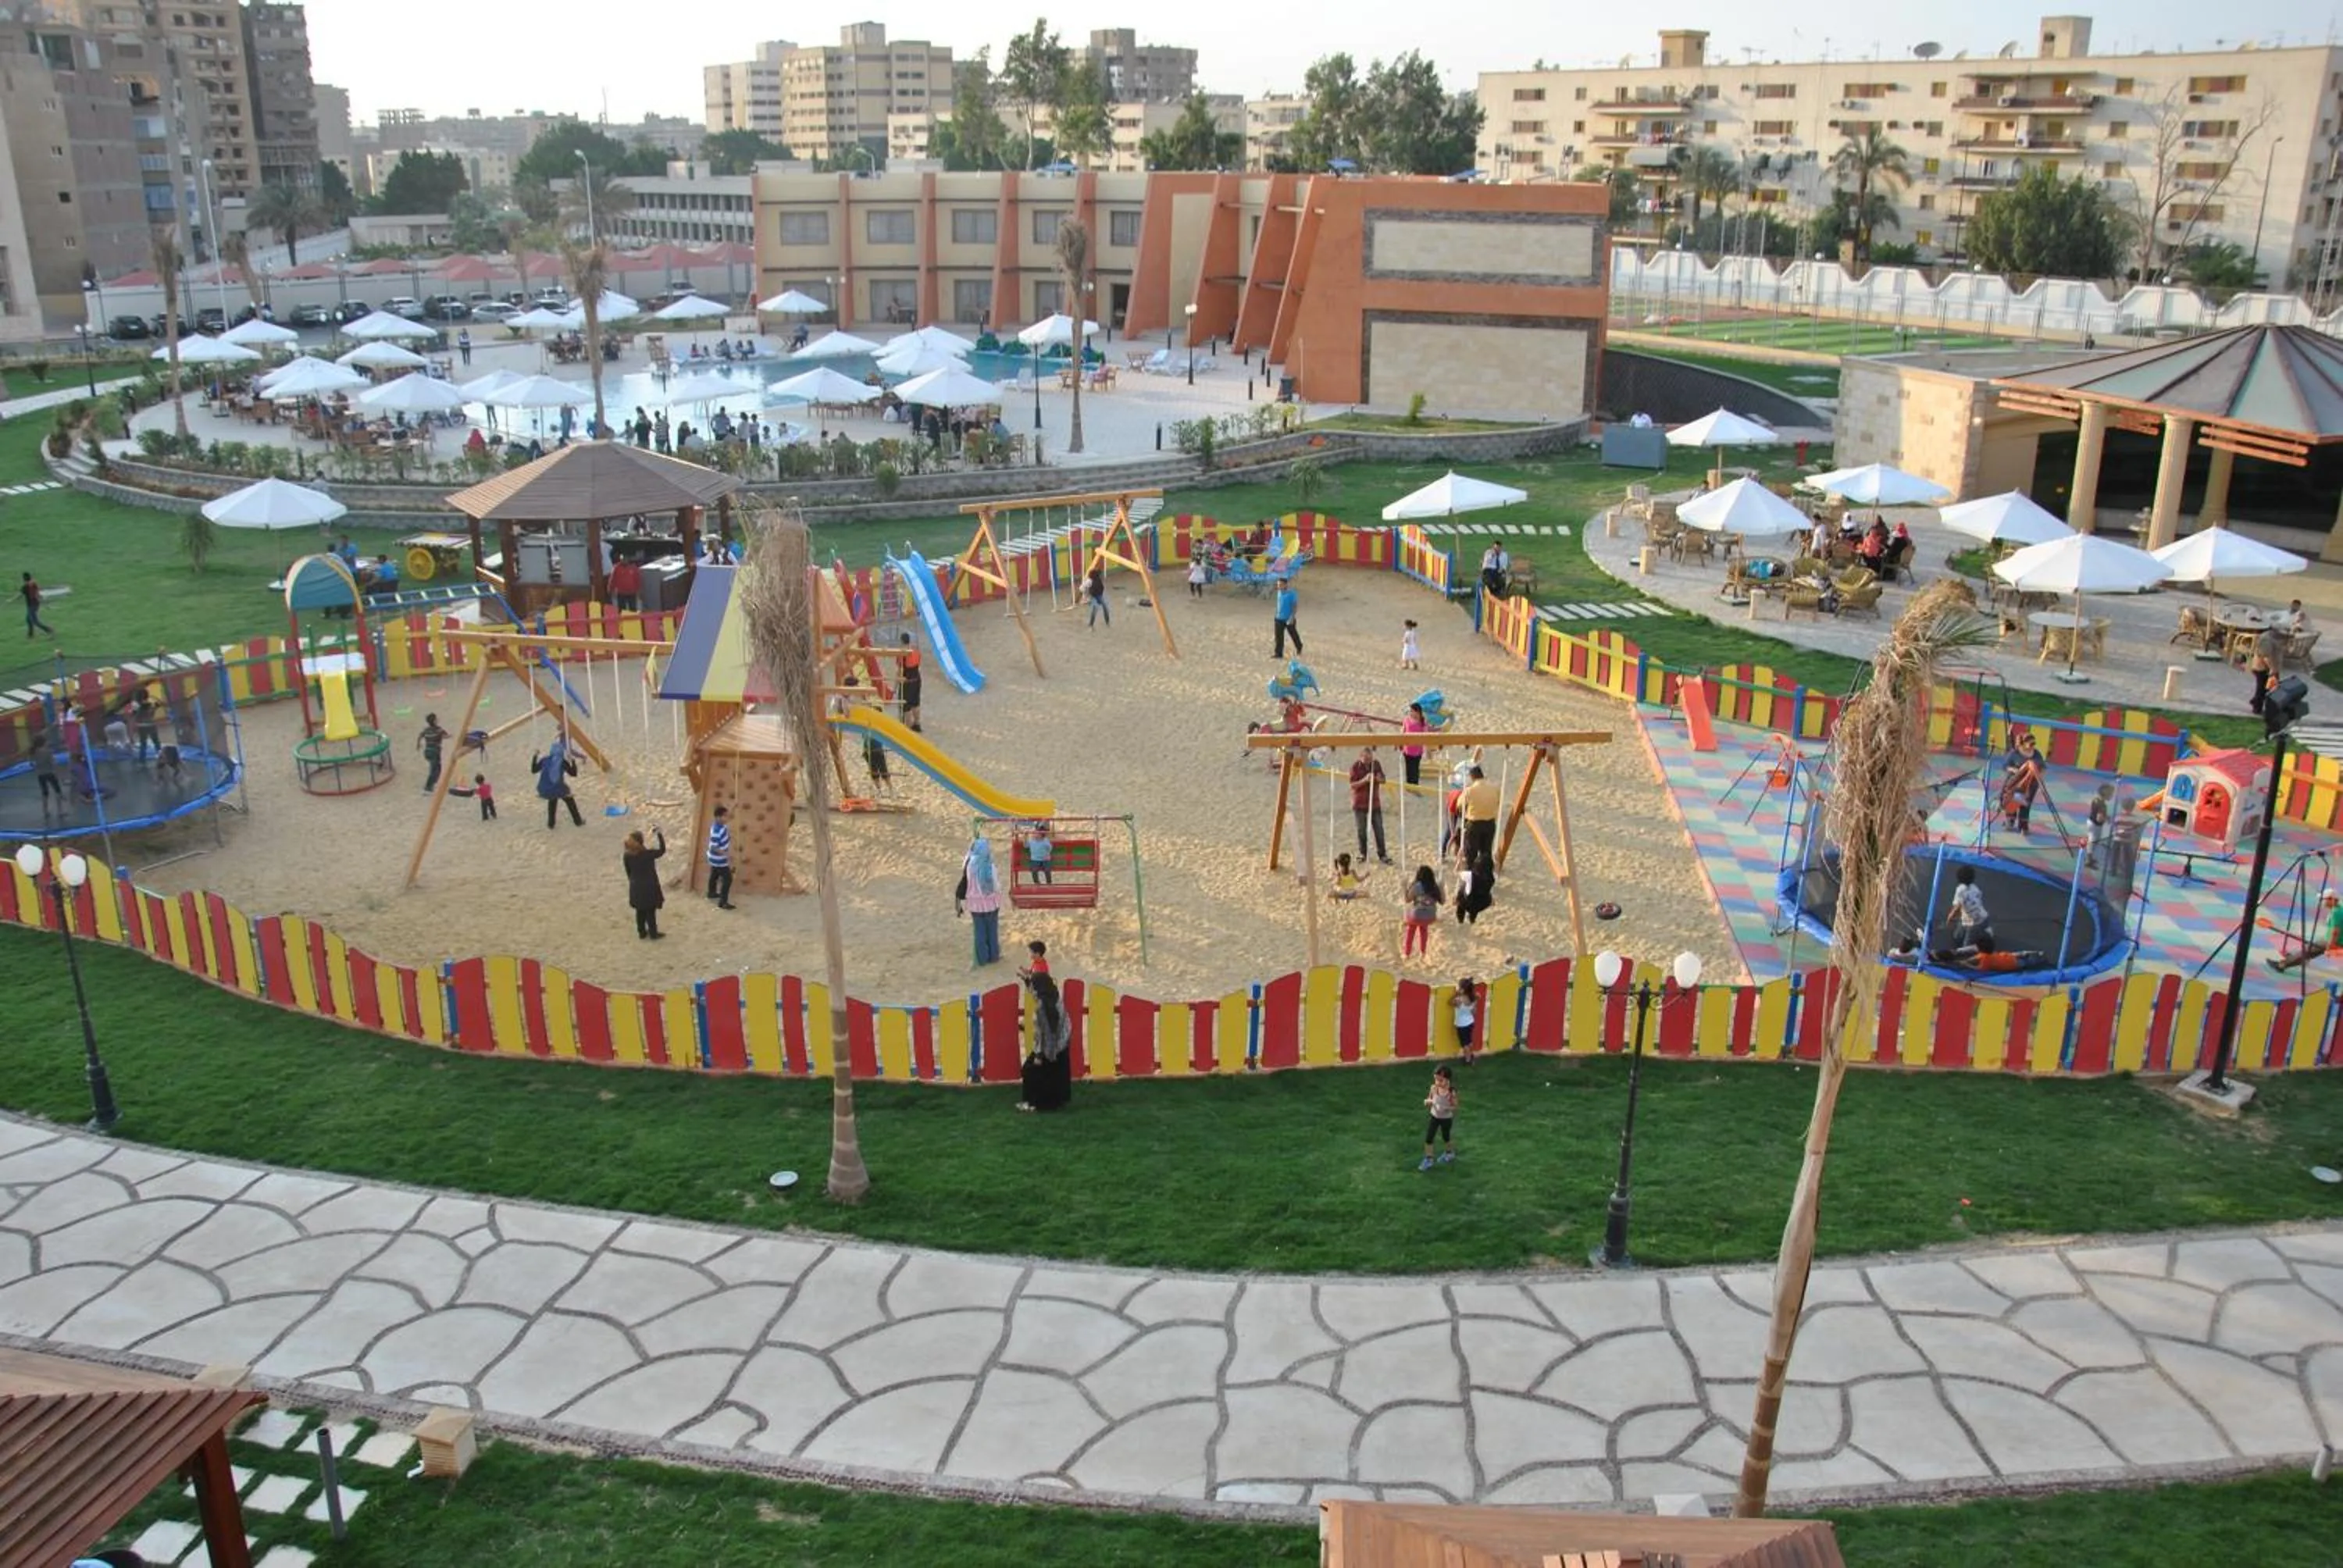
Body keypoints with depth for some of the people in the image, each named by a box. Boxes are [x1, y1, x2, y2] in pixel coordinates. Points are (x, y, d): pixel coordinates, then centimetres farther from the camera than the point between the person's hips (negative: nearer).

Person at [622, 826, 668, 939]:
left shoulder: (627, 855, -10)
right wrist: (659, 834, -7)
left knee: (640, 911, 20)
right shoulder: (647, 854, -24)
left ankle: (642, 933, 33)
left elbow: (628, 872, 2)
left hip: (636, 888, 4)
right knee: (651, 912, 11)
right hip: (649, 887, -4)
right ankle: (653, 934, 25)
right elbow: (662, 850, -10)